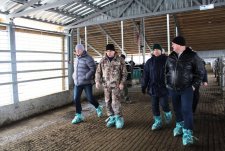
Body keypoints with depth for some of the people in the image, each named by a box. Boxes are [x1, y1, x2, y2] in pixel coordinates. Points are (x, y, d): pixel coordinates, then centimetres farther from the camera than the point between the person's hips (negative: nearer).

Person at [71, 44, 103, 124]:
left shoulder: (88, 58, -12)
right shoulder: (76, 59, 13)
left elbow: (93, 69, -17)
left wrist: (86, 77, -21)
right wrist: (74, 76, 11)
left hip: (87, 82, -7)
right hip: (77, 83, 7)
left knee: (90, 98, -1)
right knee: (76, 99, 4)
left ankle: (98, 108, 29)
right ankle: (78, 116, 17)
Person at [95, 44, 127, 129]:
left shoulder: (120, 60, -2)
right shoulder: (103, 61, 6)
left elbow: (124, 73, -1)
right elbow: (98, 72, 9)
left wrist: (122, 83, -9)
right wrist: (97, 81, -3)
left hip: (116, 85, -4)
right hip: (106, 85, 4)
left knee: (115, 102, -10)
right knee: (108, 102, 9)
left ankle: (119, 118, 5)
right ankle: (112, 118, 22)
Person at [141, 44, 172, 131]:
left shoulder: (166, 60, -2)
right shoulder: (149, 62, 5)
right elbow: (145, 75, 5)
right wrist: (143, 86, 3)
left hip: (164, 86, -3)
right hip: (153, 87, 3)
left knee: (164, 104, -5)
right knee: (154, 106, 7)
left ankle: (168, 114, 29)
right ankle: (157, 122, 23)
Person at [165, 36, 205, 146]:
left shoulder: (192, 56, -9)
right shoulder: (171, 57, 4)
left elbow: (200, 71, -4)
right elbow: (167, 71, 15)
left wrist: (194, 85, -8)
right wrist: (167, 83, 9)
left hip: (186, 88, -4)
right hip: (173, 89, 5)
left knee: (186, 110, -7)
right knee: (177, 109, 14)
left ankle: (188, 133, 3)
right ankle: (179, 125, 34)